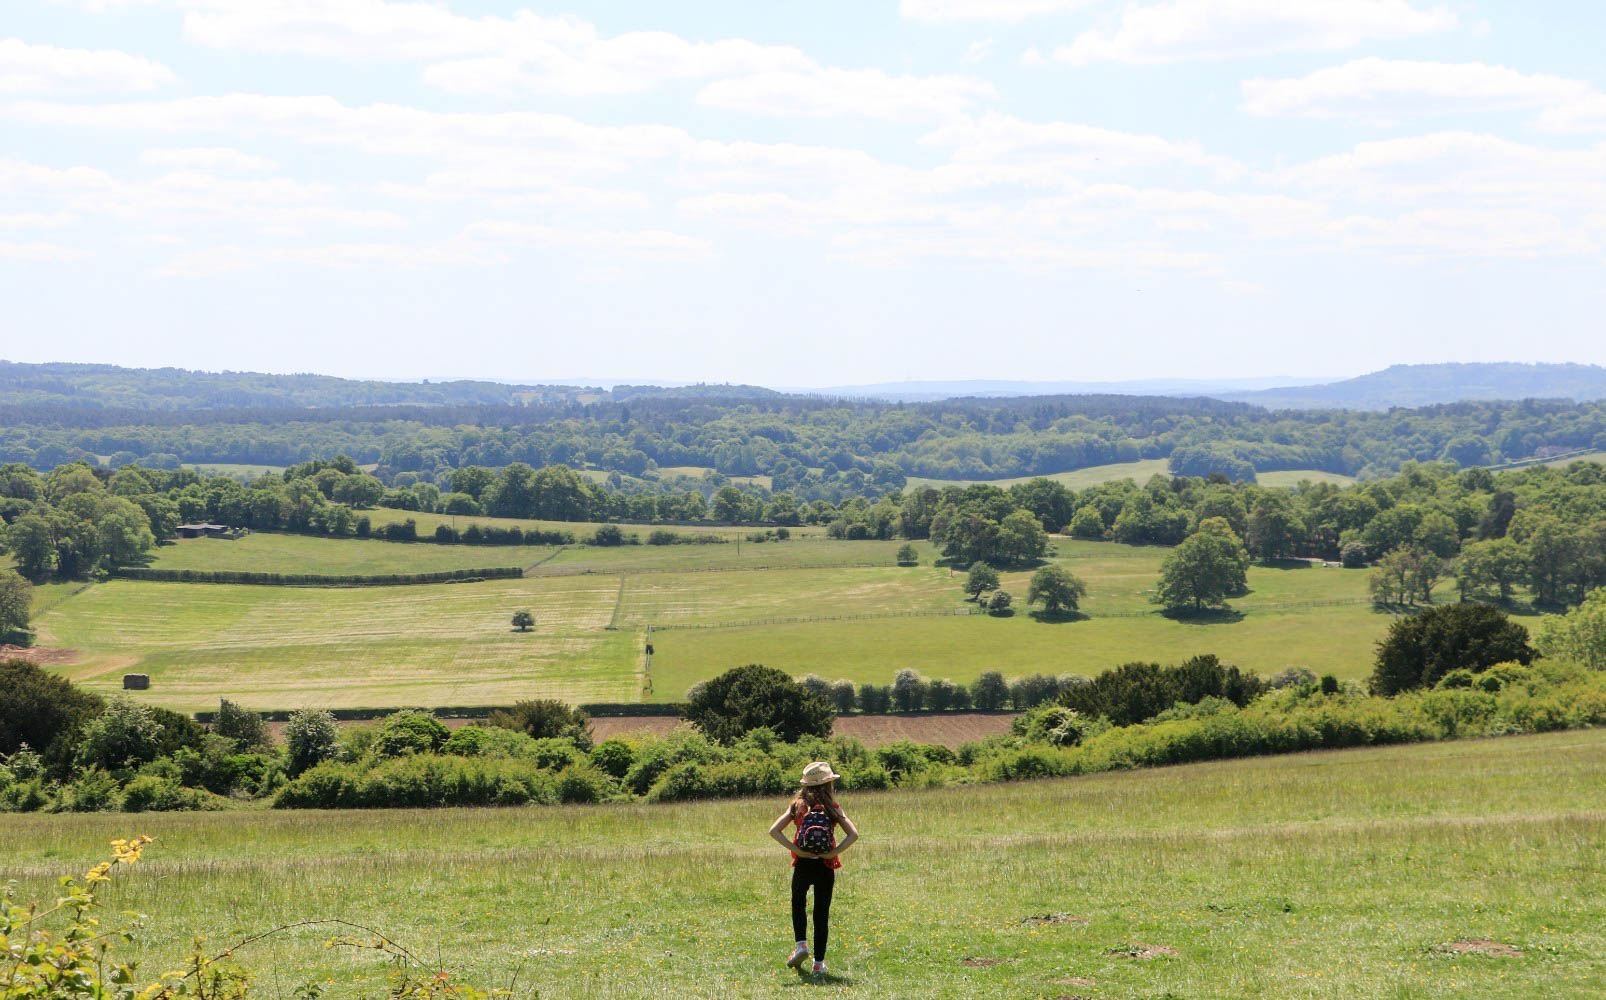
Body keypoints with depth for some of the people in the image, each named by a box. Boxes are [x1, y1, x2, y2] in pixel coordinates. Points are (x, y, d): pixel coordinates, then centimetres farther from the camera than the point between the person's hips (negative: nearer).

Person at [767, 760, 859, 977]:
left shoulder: (798, 806, 1)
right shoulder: (833, 808, 0)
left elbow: (774, 831, -8)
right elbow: (853, 834, -10)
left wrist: (795, 849, -10)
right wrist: (834, 852, -9)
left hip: (803, 864, 0)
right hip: (826, 867, 0)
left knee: (798, 904, 25)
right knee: (822, 913, 9)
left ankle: (801, 944, 5)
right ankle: (819, 963, 9)